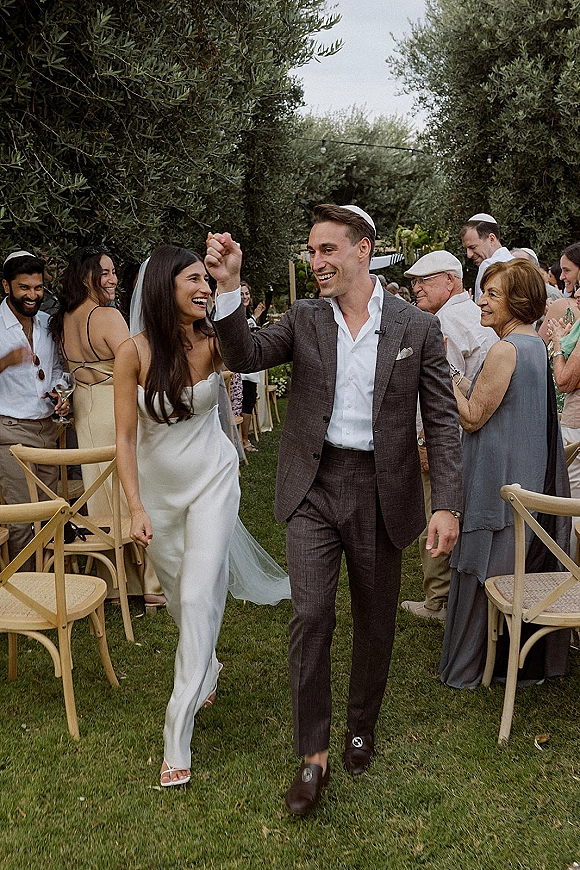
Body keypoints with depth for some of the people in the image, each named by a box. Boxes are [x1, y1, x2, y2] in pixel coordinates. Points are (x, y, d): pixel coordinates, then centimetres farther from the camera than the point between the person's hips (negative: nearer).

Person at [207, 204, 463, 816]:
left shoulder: (417, 328, -2)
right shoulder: (303, 319, 3)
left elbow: (442, 421, -3)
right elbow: (244, 356, -10)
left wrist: (447, 505, -10)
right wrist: (228, 287, -25)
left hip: (381, 492, 0)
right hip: (314, 488, 1)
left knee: (375, 620, 13)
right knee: (310, 615, -7)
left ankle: (361, 726, 37)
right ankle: (313, 755, 9)